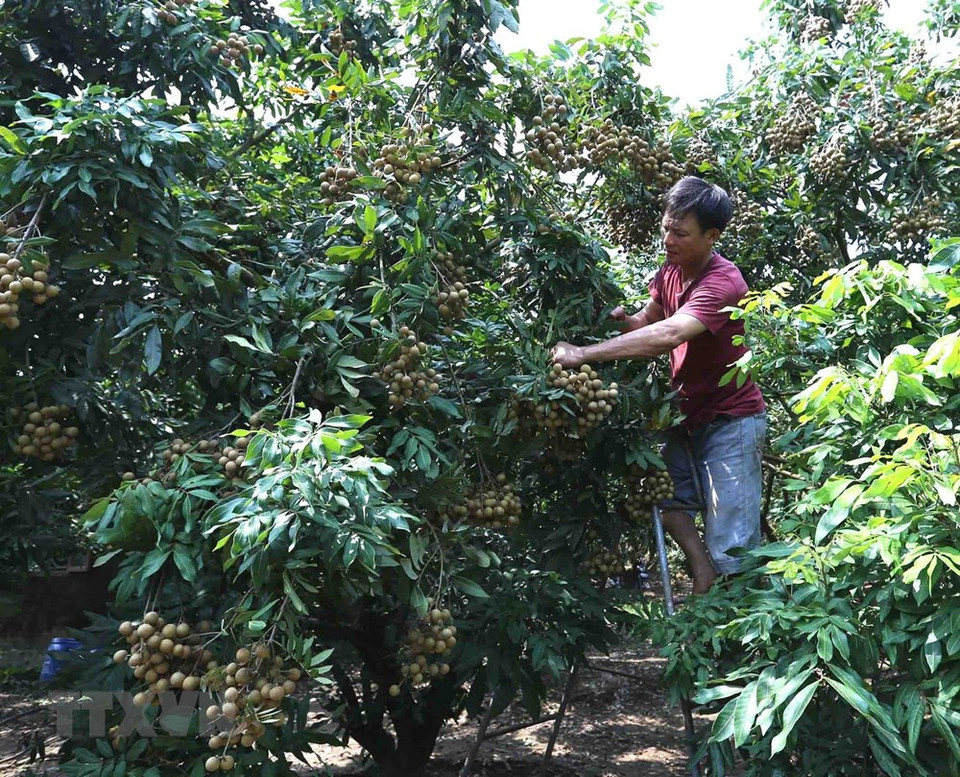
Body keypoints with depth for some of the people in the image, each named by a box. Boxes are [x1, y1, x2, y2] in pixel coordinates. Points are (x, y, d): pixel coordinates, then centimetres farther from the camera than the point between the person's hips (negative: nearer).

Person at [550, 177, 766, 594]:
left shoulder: (723, 283, -25)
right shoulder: (670, 270, 2)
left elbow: (667, 335, -39)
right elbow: (648, 319, 16)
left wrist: (584, 354, -42)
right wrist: (623, 321, -10)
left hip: (731, 421, -8)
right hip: (689, 415, 8)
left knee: (730, 547, -7)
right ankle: (701, 574, 18)